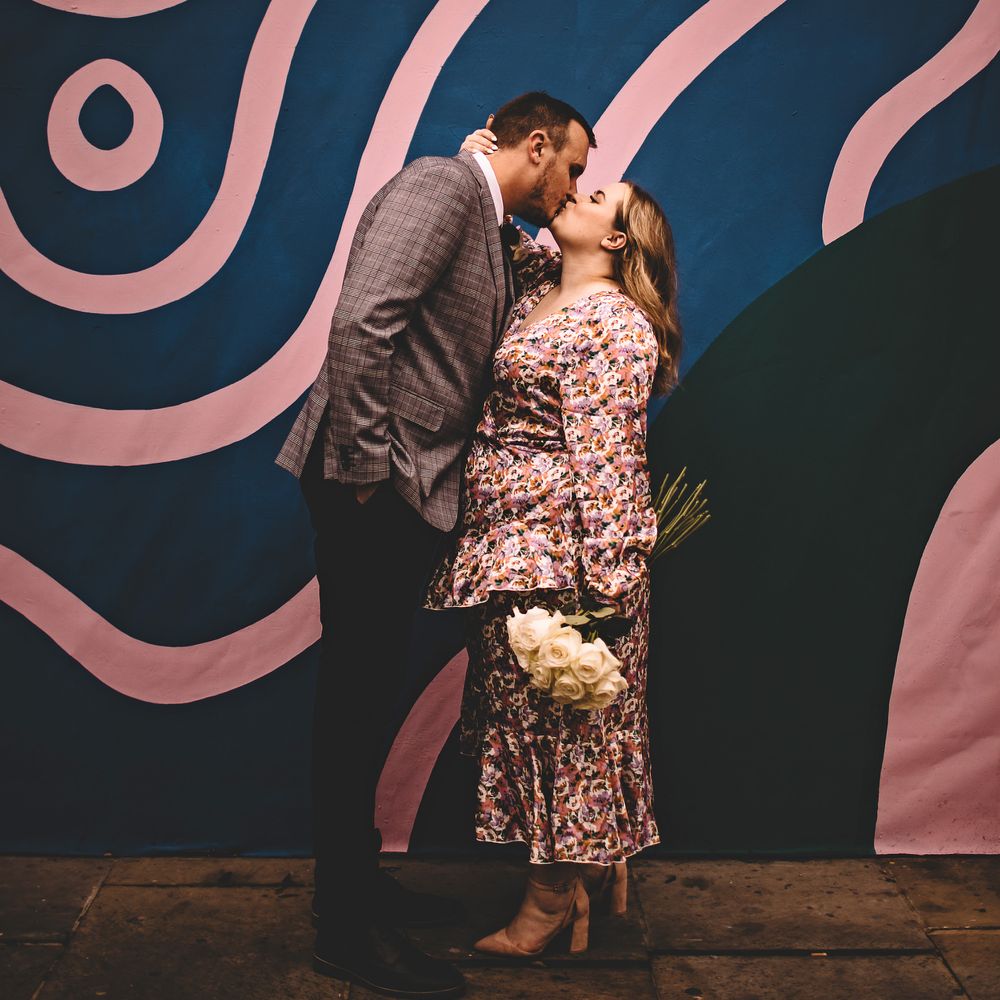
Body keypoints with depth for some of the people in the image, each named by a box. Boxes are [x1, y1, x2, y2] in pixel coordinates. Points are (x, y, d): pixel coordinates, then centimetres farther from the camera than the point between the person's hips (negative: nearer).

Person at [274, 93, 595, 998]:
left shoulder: (494, 237, 22)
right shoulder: (440, 184, -8)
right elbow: (363, 318, -21)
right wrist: (366, 463, -21)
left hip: (412, 491, 10)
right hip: (370, 488, -10)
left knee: (372, 692, 16)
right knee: (356, 694, -2)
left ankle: (360, 882, 30)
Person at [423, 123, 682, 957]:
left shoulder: (610, 324, -14)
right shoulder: (541, 285, 12)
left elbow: (604, 463, -20)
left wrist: (603, 586, -22)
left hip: (563, 556, -9)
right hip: (515, 546, 9)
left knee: (560, 716, 3)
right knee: (528, 709, 16)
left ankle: (556, 898, 18)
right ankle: (597, 865, 32)